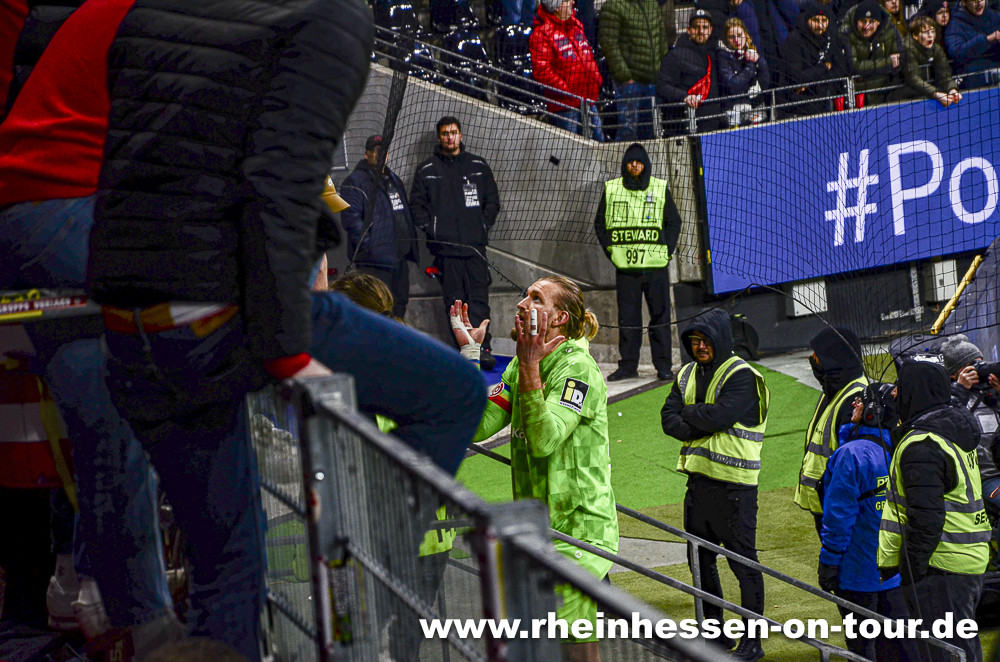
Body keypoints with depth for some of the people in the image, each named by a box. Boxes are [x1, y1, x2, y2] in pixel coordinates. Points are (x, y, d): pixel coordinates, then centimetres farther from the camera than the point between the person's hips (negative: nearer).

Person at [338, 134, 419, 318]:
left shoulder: (394, 180, 21)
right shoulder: (355, 182, -6)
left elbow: (406, 213, 30)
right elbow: (350, 218, -14)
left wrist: (410, 243, 19)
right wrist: (367, 245, -20)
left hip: (399, 259, 9)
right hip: (374, 262, -9)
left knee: (398, 308, 13)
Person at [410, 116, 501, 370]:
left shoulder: (478, 166, 11)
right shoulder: (426, 170, 8)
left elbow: (492, 199, 14)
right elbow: (416, 204, 8)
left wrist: (484, 226, 3)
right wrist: (429, 229, -3)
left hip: (475, 244, 1)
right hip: (445, 246, 0)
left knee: (479, 297, -5)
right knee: (454, 299, 0)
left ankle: (483, 349, -5)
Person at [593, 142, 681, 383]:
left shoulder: (660, 189, 4)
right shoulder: (611, 189, 7)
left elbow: (674, 222, 10)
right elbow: (600, 223, 14)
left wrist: (667, 250, 1)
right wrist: (611, 250, 5)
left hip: (655, 264, -1)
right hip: (625, 265, 1)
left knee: (660, 315, 0)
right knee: (627, 317, 4)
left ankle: (663, 365, 5)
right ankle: (628, 365, 10)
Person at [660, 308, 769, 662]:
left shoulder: (741, 376, -11)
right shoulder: (687, 375, 12)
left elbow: (718, 416, -23)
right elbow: (669, 419, 2)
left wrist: (688, 413, -6)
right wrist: (703, 428, -14)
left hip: (733, 482, -8)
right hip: (699, 477, 8)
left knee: (742, 559, -4)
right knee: (700, 559, 15)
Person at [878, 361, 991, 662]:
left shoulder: (921, 445, -18)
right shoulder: (958, 431, 14)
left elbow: (926, 516, -22)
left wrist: (914, 568, -17)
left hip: (939, 566, -10)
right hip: (971, 560, 10)